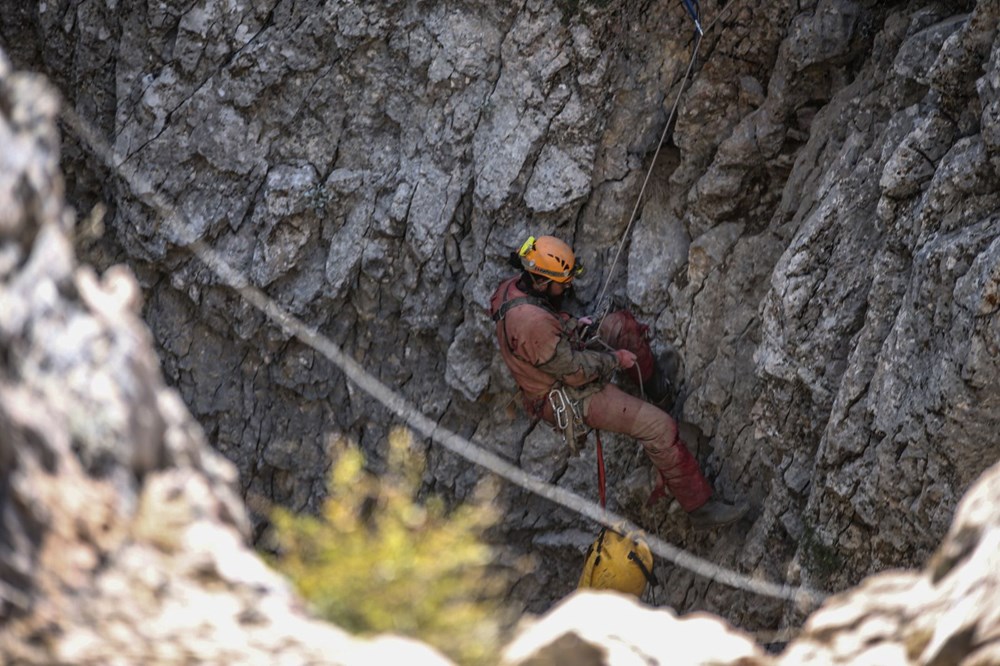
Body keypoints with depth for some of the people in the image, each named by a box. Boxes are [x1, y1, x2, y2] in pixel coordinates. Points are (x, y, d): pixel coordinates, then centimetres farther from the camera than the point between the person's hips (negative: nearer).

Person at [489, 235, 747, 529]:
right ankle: (701, 506, -6)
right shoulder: (532, 322, -37)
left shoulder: (512, 287, -7)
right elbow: (575, 371, -27)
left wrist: (573, 324, 5)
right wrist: (615, 359, -13)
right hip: (568, 399, -10)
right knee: (659, 426, -14)